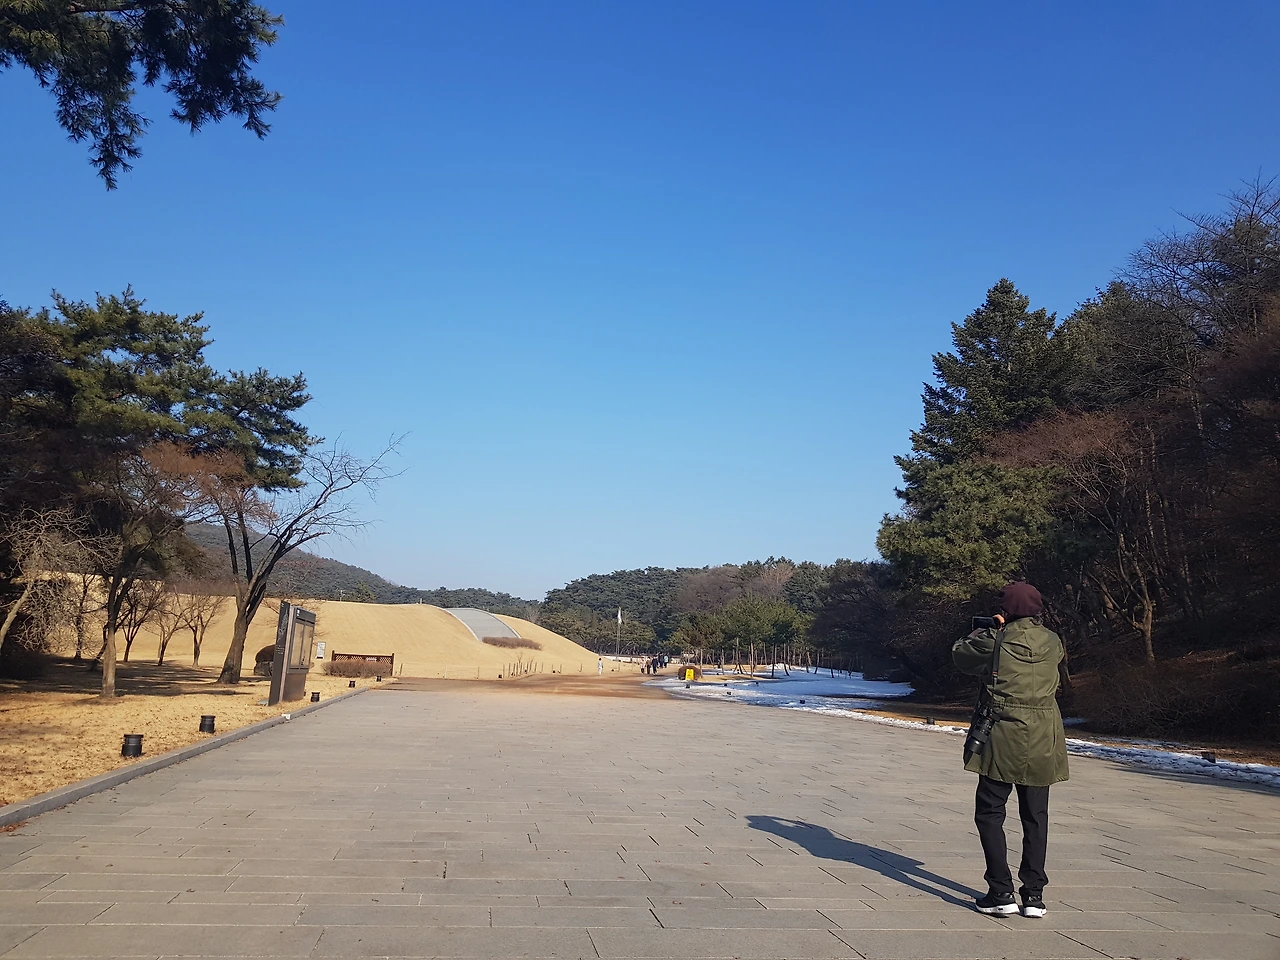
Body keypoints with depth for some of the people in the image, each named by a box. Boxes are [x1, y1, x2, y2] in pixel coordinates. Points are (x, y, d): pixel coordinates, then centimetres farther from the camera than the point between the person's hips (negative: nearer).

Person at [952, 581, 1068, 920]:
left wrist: (984, 631, 19)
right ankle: (1034, 895, 15)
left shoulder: (994, 641, -9)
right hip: (1043, 742, 4)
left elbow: (959, 654, 5)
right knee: (1035, 817, 13)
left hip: (1003, 738, -4)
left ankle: (1001, 893, 3)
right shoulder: (1052, 642, 2)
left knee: (990, 813, 7)